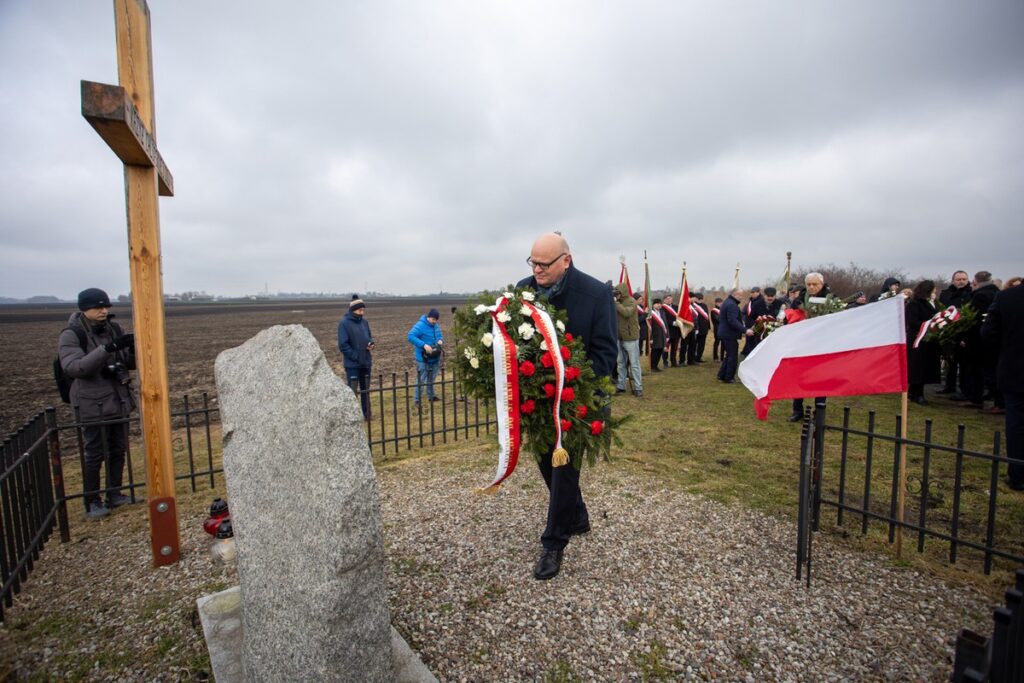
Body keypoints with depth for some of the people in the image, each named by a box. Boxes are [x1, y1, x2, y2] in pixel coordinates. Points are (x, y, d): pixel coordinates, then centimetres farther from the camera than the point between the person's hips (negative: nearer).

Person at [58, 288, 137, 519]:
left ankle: (114, 495, 27)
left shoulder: (114, 329, 4)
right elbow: (73, 367, -25)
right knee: (95, 454, 3)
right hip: (93, 405, -5)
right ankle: (92, 502, 18)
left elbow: (130, 363, 8)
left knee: (118, 450, 13)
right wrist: (108, 348, -36)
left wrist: (134, 350, -15)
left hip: (119, 401, 5)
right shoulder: (71, 335, -11)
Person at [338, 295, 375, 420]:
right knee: (352, 390, 0)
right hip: (352, 364, -6)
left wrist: (371, 344, -4)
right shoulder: (344, 323, -12)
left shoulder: (364, 322, 5)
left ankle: (367, 414, 25)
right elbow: (343, 345, -14)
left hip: (366, 362, 6)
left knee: (365, 389, 14)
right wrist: (355, 356, -15)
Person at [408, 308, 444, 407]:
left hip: (435, 357, 8)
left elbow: (440, 336, 19)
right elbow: (411, 336, -27)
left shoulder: (436, 326, 6)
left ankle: (430, 396, 35)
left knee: (431, 378, 20)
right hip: (423, 358, -7)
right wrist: (424, 345, -34)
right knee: (421, 379, -4)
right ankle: (417, 400, 6)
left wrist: (441, 340, -7)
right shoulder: (420, 326, -18)